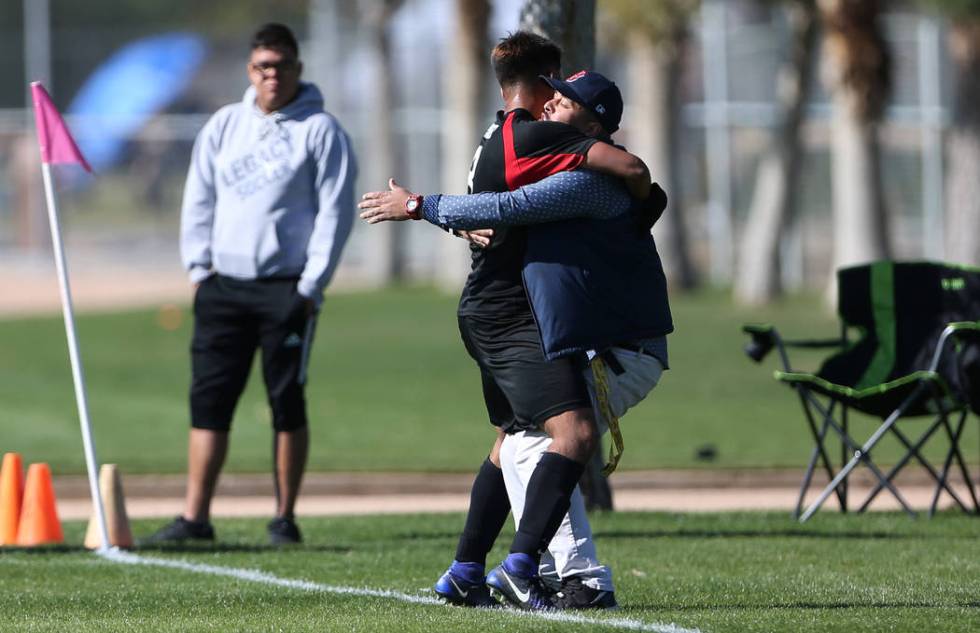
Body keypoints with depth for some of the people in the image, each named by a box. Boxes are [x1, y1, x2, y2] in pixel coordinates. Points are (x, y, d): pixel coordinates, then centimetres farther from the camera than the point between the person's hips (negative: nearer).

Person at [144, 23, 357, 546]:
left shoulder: (319, 130, -1)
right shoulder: (223, 126, 13)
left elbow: (335, 211, -5)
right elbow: (199, 201, 15)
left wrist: (311, 286, -11)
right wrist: (199, 267, 4)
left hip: (287, 288, -4)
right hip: (223, 286, 4)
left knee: (287, 401, -1)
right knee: (208, 398, 0)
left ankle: (284, 517, 5)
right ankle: (195, 517, 1)